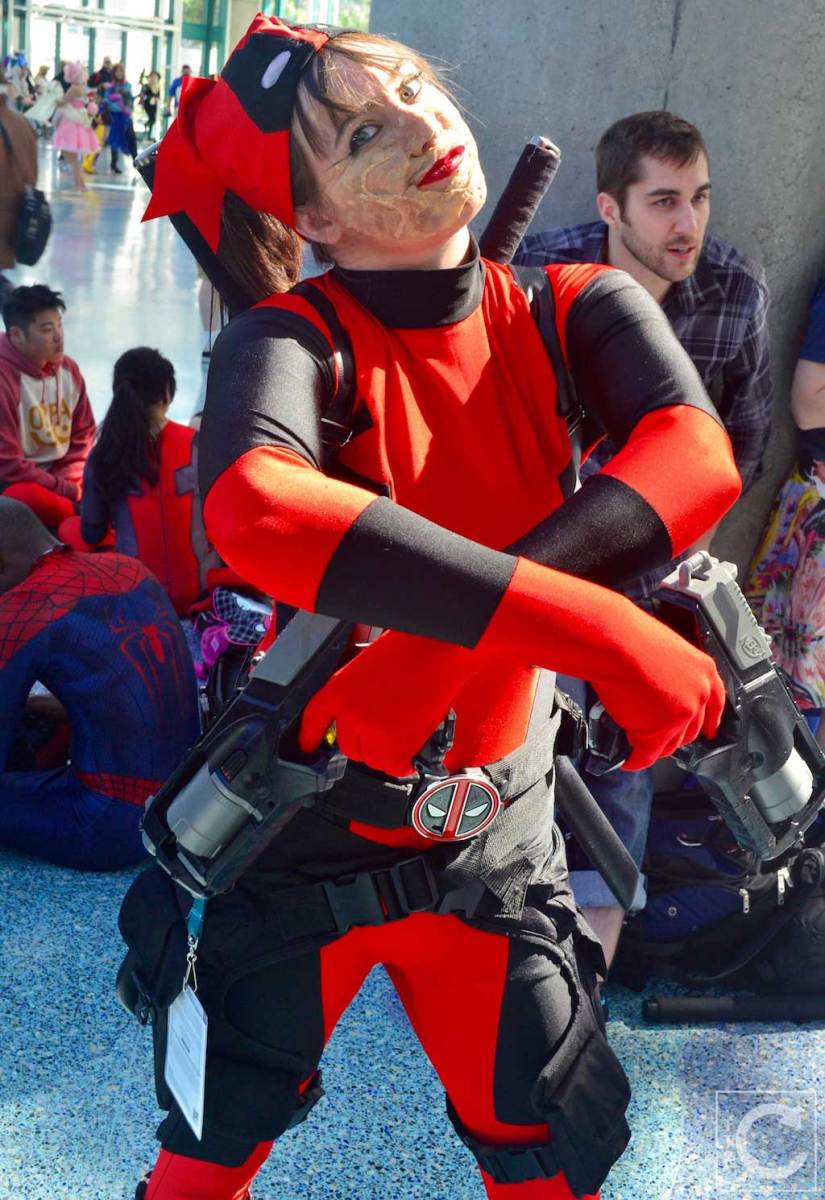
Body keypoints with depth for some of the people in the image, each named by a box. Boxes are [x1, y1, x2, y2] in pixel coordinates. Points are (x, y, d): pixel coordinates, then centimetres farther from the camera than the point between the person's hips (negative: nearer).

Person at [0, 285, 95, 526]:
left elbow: (83, 439, 11)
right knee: (29, 498, -38)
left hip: (61, 479, 6)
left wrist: (67, 483, -7)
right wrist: (65, 490, -17)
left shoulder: (68, 369, 2)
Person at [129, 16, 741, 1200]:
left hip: (495, 834, 3)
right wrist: (597, 628, -47)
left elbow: (696, 457, -26)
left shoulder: (574, 310, -8)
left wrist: (440, 614, -38)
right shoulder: (296, 338, -20)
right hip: (303, 828, -3)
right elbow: (254, 510, -43)